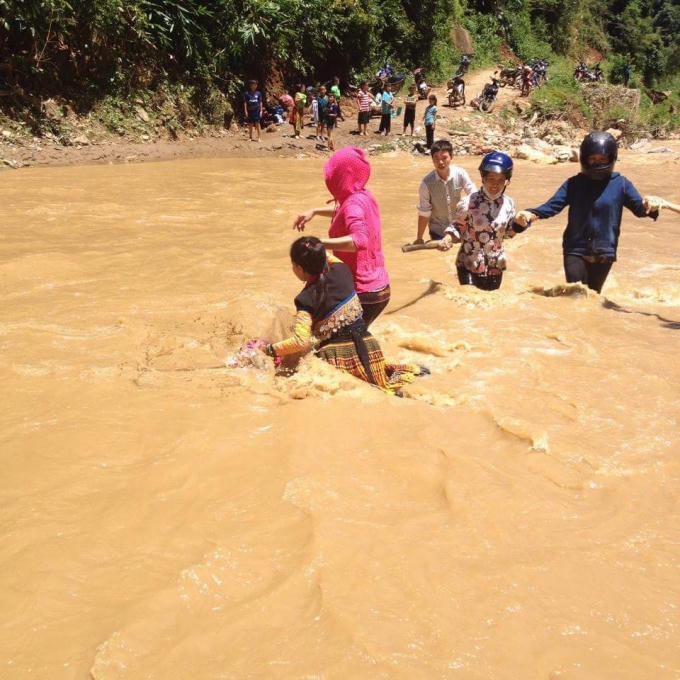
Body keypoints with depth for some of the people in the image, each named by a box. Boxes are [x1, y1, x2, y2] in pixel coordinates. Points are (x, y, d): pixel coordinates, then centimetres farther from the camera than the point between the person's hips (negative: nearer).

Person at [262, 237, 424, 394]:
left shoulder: (306, 299, -15)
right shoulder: (341, 271, 0)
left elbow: (301, 342, -20)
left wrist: (270, 349, -10)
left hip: (338, 355, -7)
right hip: (368, 346, 7)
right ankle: (397, 372, 1)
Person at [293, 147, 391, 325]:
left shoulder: (353, 203, -19)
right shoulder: (364, 197, 9)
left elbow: (360, 240, -38)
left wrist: (319, 243, -38)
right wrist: (315, 211, 27)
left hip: (362, 294, -10)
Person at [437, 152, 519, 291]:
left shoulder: (508, 203, -4)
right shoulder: (469, 202, -16)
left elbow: (509, 232, 9)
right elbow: (458, 227, -7)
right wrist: (448, 238, -27)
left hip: (495, 267, 4)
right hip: (469, 265, -4)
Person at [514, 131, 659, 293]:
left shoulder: (621, 184, -2)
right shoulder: (574, 184, -1)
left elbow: (639, 207, -6)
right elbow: (553, 205, -7)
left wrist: (649, 207, -31)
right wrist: (532, 213, -27)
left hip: (604, 254, 1)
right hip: (576, 251, -1)